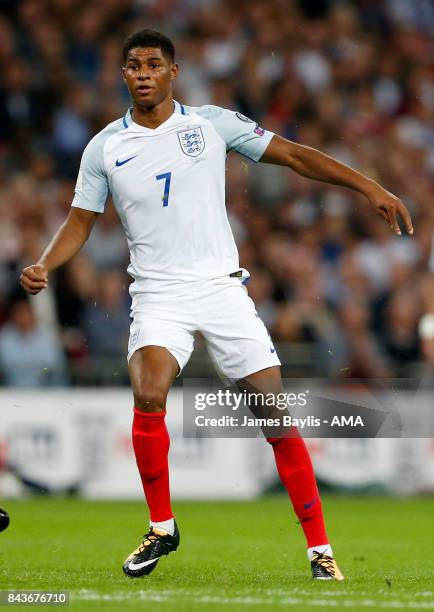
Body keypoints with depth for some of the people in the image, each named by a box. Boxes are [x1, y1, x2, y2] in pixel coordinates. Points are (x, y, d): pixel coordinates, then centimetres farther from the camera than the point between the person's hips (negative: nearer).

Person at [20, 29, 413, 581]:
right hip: (157, 295, 0)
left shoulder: (212, 123, 2)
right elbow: (80, 223, 10)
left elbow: (295, 156, 3)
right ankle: (162, 529, -5)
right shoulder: (104, 148, 6)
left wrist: (369, 188, -3)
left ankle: (319, 548, 3)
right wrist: (44, 266, -9)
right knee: (148, 397, -26)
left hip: (221, 285, 0)